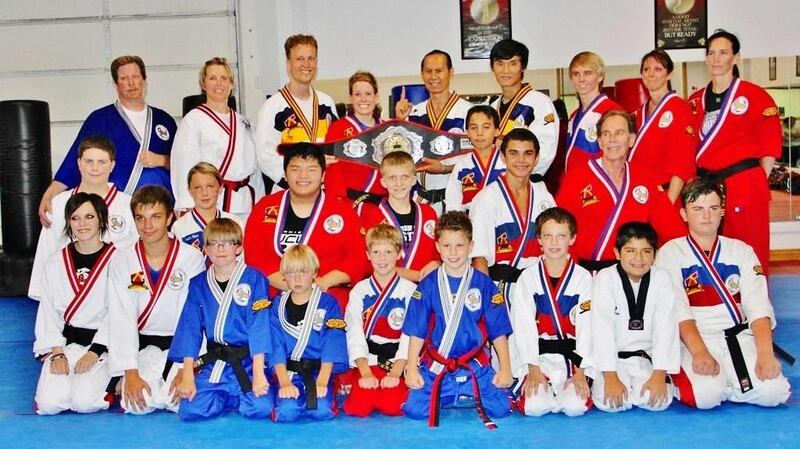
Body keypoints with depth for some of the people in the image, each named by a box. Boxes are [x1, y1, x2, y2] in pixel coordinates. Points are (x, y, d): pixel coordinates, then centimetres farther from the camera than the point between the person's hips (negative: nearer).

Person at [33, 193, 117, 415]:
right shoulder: (56, 262, 7)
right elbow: (48, 312, 6)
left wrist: (95, 352, -14)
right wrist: (57, 353, -6)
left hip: (103, 342, -3)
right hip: (65, 342, 3)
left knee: (84, 402, -23)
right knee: (49, 403, -17)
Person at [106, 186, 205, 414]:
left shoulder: (192, 259, -9)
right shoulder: (121, 262, -4)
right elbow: (122, 320, -7)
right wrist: (131, 373, -15)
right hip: (143, 345, 1)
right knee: (137, 403, -22)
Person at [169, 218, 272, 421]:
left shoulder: (255, 279, -4)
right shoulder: (198, 284, 6)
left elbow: (259, 325, -10)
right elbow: (190, 328, 3)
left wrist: (258, 371, -16)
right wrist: (187, 375, -6)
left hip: (247, 361, -2)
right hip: (213, 364, 3)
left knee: (260, 408, -24)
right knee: (190, 410, -17)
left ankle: (242, 397, 12)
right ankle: (226, 399, 13)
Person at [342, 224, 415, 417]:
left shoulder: (410, 290, 2)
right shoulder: (359, 291, 7)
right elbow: (354, 334, -1)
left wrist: (395, 373, -16)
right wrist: (365, 372, -13)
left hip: (398, 362, -1)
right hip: (366, 362, 1)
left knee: (392, 405, -24)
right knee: (358, 406, -21)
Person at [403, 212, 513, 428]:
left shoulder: (484, 284, 0)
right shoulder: (428, 285, 1)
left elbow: (498, 331, 3)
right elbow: (417, 331, 3)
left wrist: (505, 369, 0)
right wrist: (411, 368, -3)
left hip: (476, 366, 0)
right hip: (435, 368, 0)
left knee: (500, 408, -15)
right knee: (413, 409, -16)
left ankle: (471, 394, 16)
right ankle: (445, 396, 16)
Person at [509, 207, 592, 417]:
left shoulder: (583, 277, 1)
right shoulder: (528, 277, 1)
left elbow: (586, 327, -3)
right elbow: (524, 327, -4)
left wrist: (579, 372, -9)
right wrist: (533, 370, -11)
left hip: (571, 358, 1)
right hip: (536, 357, 0)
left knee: (575, 406, -22)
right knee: (534, 406, -22)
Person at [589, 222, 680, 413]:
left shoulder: (661, 279, -5)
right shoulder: (605, 279, -10)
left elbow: (666, 328, -8)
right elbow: (602, 330, -16)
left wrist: (659, 375, -17)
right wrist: (610, 377, -22)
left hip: (647, 357, 2)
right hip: (612, 357, -1)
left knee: (658, 400, -22)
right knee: (609, 402, -23)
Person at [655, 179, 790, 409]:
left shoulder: (741, 251, 10)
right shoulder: (671, 253, 1)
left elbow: (758, 307, -2)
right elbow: (678, 312, -10)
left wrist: (766, 354, -18)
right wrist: (699, 353, -25)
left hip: (740, 337, 3)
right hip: (693, 340, -3)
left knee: (772, 392, -23)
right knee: (706, 395, -31)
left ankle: (724, 386, 4)